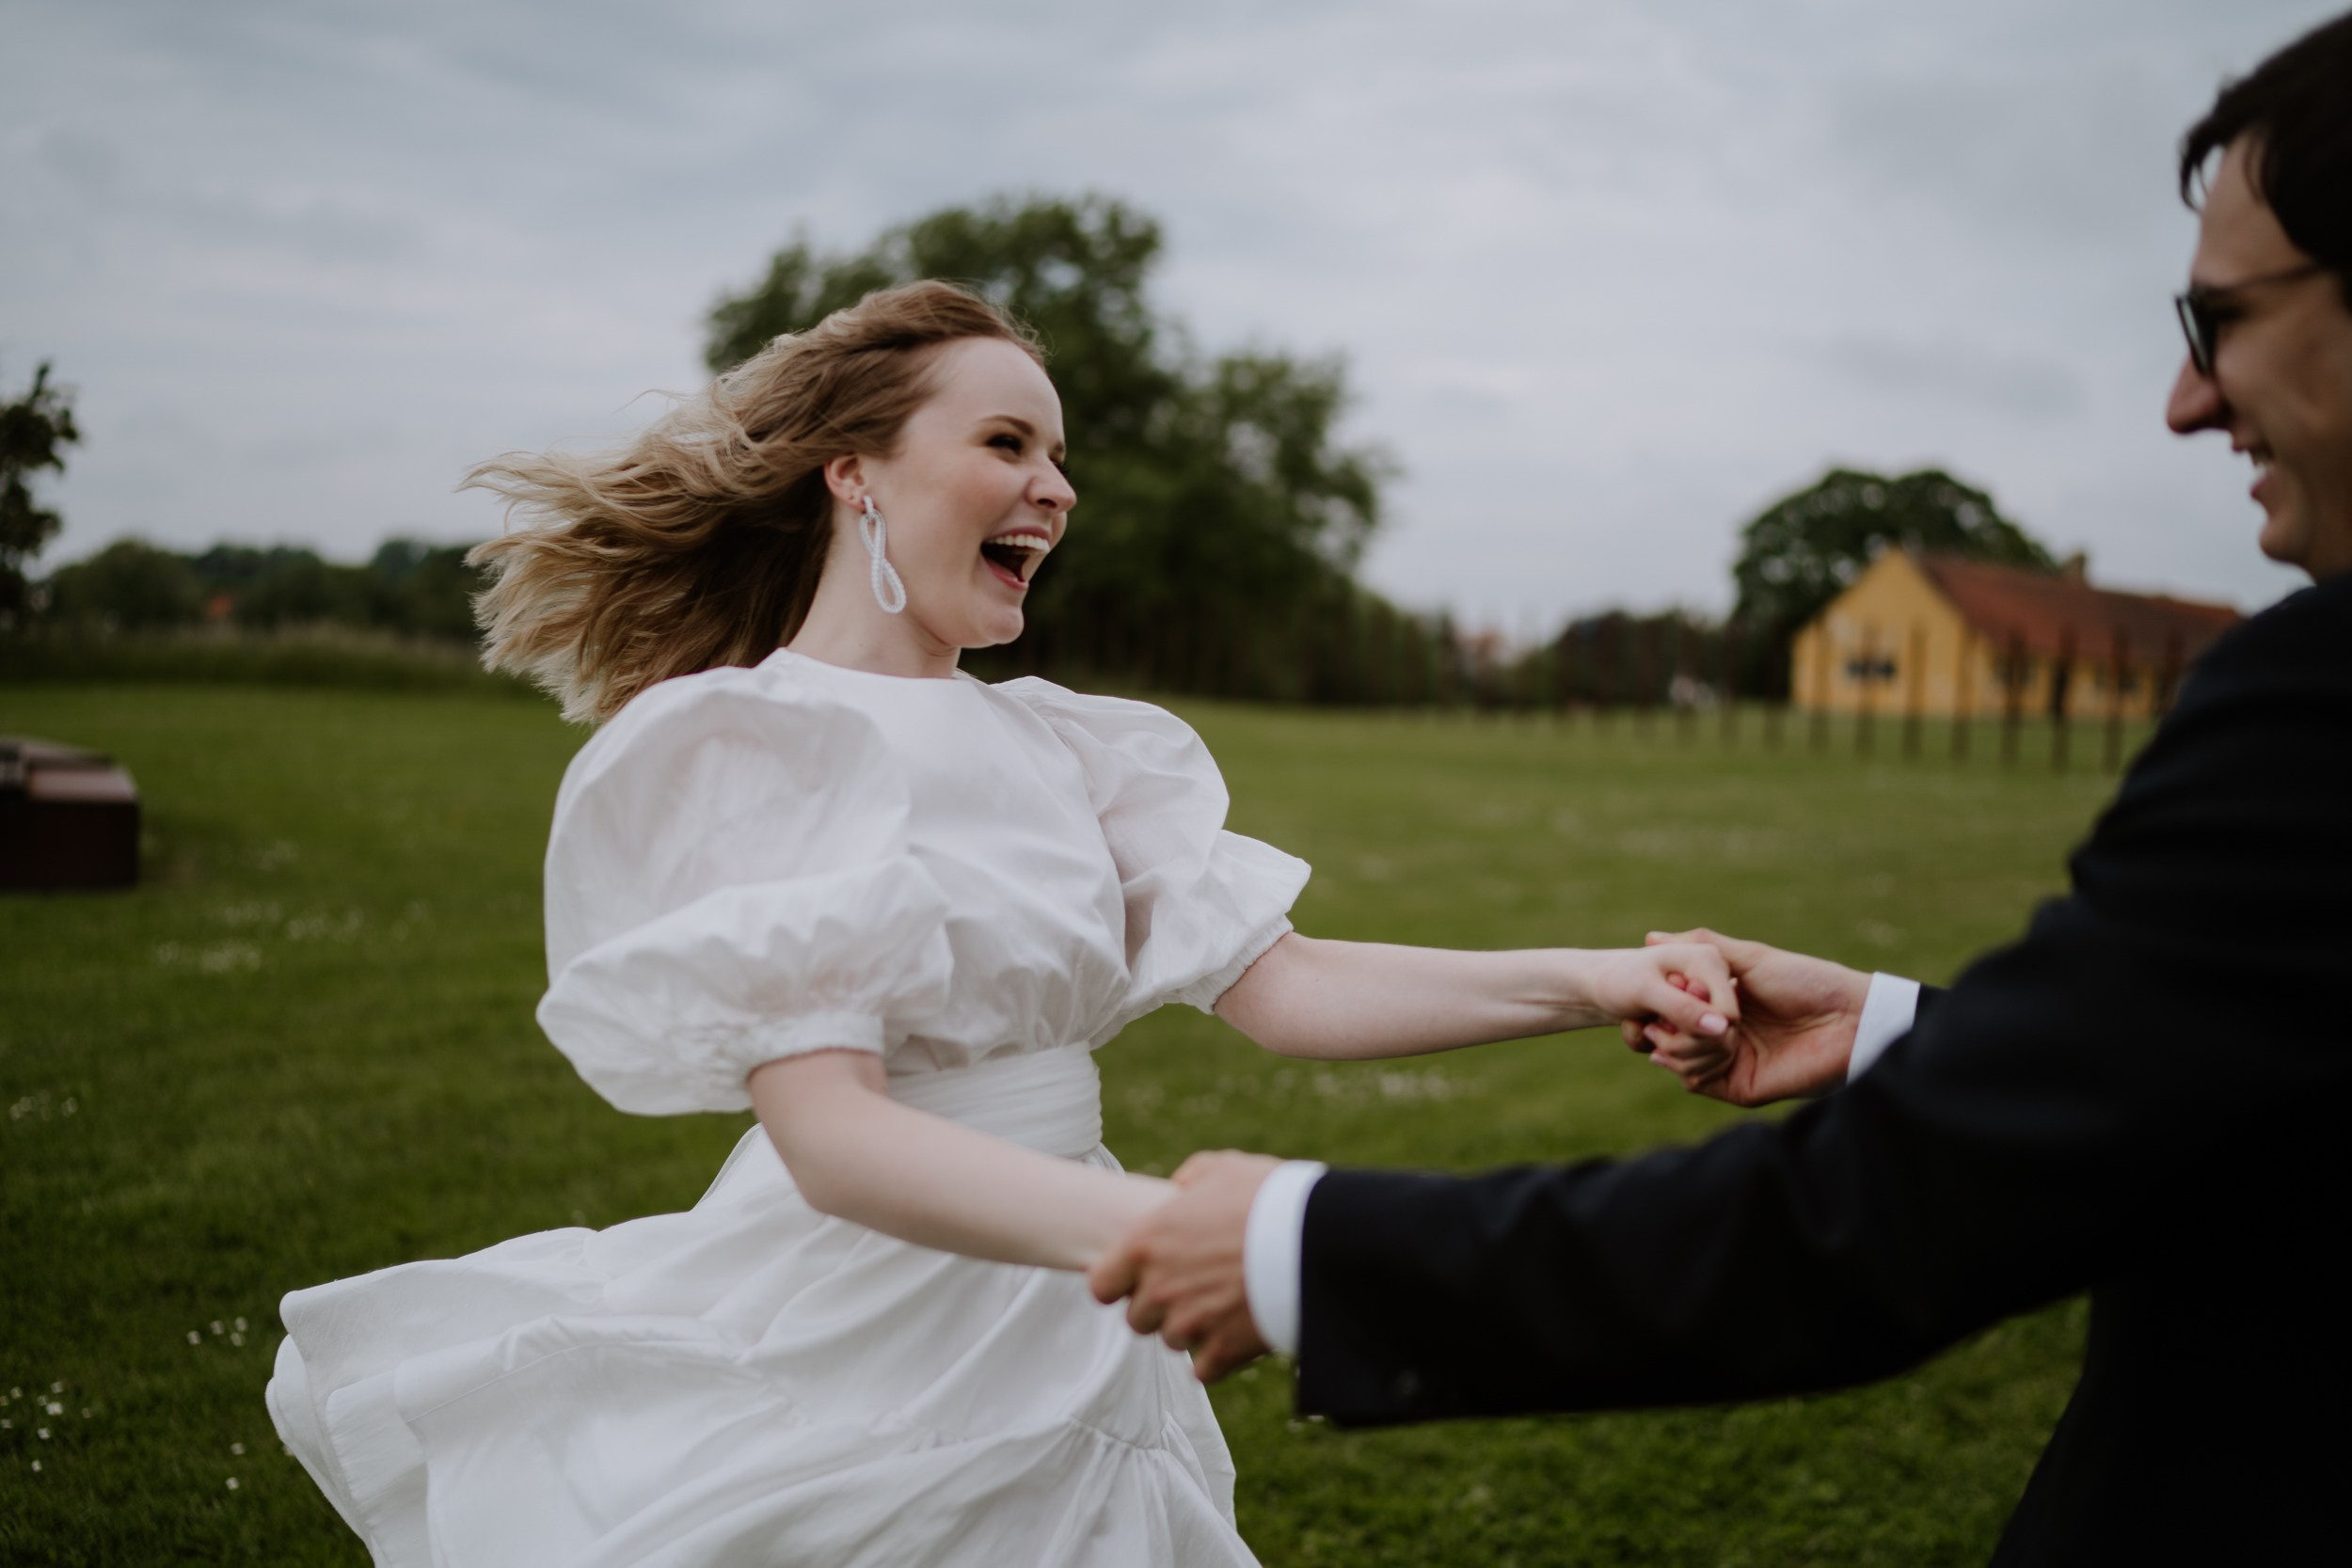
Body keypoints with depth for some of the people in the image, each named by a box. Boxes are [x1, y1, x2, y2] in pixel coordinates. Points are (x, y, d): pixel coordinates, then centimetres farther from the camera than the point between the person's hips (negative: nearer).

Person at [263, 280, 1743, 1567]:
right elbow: (828, 1129, -23)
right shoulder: (728, 744, -12)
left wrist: (1584, 980, -14)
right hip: (843, 1370, -6)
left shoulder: (1059, 746, 7)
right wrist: (1152, 1226, -38)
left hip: (1064, 1371, 6)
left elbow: (1274, 985, 0)